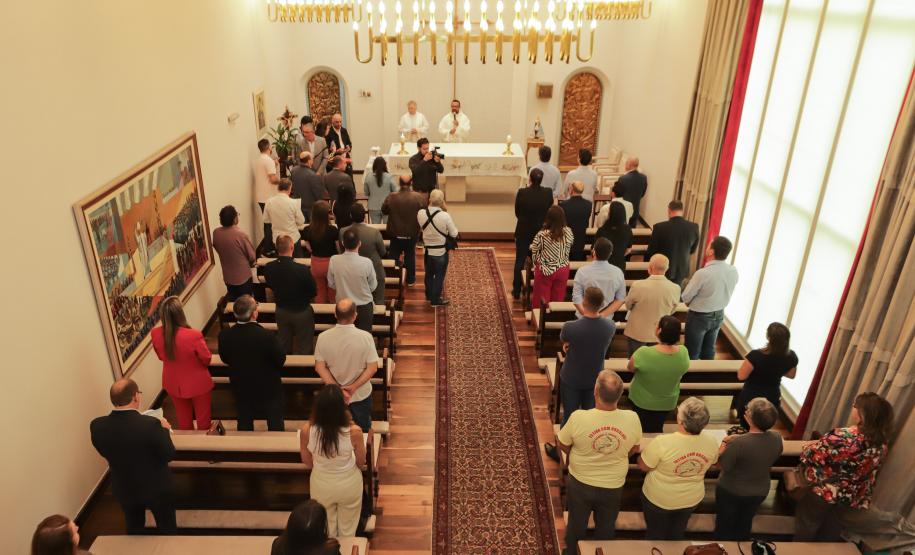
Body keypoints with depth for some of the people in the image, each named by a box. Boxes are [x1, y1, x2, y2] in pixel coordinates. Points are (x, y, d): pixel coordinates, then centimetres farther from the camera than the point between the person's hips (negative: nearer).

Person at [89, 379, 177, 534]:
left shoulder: (97, 426, -20)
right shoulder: (151, 424, -33)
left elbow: (105, 452, 0)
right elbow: (169, 455, -20)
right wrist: (164, 430, -5)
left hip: (124, 489, 4)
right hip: (156, 487, -4)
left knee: (134, 529, 29)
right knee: (167, 528, 22)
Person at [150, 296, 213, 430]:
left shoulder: (155, 334, -20)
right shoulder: (194, 335, -35)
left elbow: (161, 357, 1)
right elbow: (206, 359, -16)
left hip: (173, 384, 4)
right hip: (197, 384, -4)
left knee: (184, 420, 27)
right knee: (203, 418, 21)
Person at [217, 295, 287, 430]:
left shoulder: (224, 335, -20)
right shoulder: (268, 336, -32)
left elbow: (225, 359, -2)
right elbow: (281, 359, -17)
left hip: (240, 387, 3)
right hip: (268, 387, -3)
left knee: (244, 424, 24)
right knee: (275, 422, 19)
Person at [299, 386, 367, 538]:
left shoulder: (307, 430, -26)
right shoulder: (354, 431, -31)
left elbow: (308, 463, -7)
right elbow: (361, 463, -12)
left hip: (321, 486, 2)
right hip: (349, 485, -1)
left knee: (325, 530, 30)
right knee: (347, 531, 27)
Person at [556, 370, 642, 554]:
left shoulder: (579, 417, -30)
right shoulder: (632, 419, -25)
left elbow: (563, 445, -11)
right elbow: (634, 449, -4)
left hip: (580, 483, -1)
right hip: (613, 487, 1)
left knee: (576, 525, 26)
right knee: (606, 529, 28)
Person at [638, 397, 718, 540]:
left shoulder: (662, 442, -37)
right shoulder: (712, 442, -23)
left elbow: (643, 466, -20)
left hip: (659, 499, -4)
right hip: (692, 499, 4)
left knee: (655, 534, 24)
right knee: (677, 533, 31)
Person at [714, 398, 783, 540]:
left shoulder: (738, 443, -37)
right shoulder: (777, 438, -20)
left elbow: (723, 465, -23)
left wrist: (725, 442, -12)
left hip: (731, 491, -4)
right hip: (760, 491, 4)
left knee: (725, 524, 23)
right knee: (745, 523, 30)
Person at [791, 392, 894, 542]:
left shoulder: (843, 437, -34)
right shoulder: (882, 443, -12)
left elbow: (813, 454, -23)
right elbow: (870, 473, 1)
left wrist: (806, 448, -1)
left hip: (823, 492, -5)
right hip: (849, 497, 6)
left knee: (806, 524, 19)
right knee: (831, 525, 29)